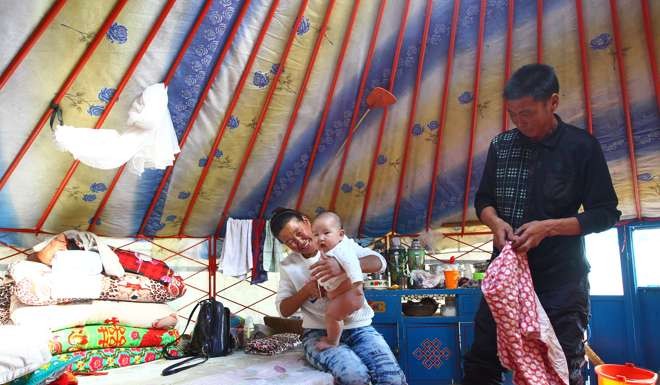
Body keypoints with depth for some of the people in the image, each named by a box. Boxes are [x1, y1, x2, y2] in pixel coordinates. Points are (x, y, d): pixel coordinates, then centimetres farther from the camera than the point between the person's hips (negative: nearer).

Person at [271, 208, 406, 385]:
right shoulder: (287, 265, 8)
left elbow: (379, 262, -9)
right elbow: (283, 309, 9)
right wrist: (305, 291, -12)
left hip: (359, 327, 1)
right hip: (319, 333, 0)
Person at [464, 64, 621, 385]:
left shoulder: (581, 145, -6)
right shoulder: (502, 144, 4)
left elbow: (606, 213, -4)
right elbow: (483, 199, 12)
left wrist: (548, 227, -18)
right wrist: (496, 222, -11)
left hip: (561, 277, -3)